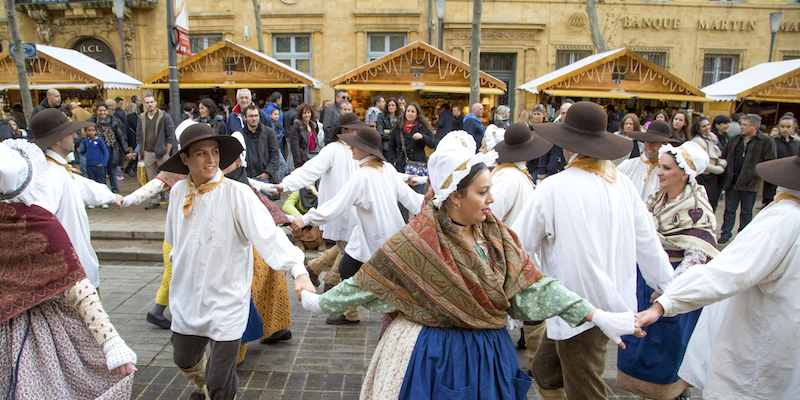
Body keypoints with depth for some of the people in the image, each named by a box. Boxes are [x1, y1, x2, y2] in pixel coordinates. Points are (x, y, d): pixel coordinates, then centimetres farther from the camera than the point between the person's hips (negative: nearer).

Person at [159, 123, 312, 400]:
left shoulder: (237, 194, -17)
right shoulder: (178, 192, -1)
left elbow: (268, 234, -29)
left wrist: (298, 270, -41)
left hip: (226, 302, -5)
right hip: (186, 299, 5)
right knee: (184, 359, 26)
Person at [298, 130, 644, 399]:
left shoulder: (496, 234, -1)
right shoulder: (419, 240, -16)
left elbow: (532, 283, -2)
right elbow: (372, 278, -8)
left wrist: (596, 315, -7)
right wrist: (321, 303, -5)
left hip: (486, 355, 5)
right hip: (435, 357, -5)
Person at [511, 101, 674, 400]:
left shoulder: (553, 188, -17)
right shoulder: (622, 183, 0)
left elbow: (521, 244, -8)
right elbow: (647, 239, 9)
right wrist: (668, 285, 23)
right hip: (611, 301, 7)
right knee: (545, 368, 21)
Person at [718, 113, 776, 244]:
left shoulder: (766, 142, -3)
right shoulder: (734, 139, 9)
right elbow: (724, 157, 16)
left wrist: (756, 173, -13)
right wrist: (727, 171, 6)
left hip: (750, 183, -3)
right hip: (732, 181, 3)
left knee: (746, 212, 10)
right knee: (730, 209, 9)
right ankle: (726, 232, 18)